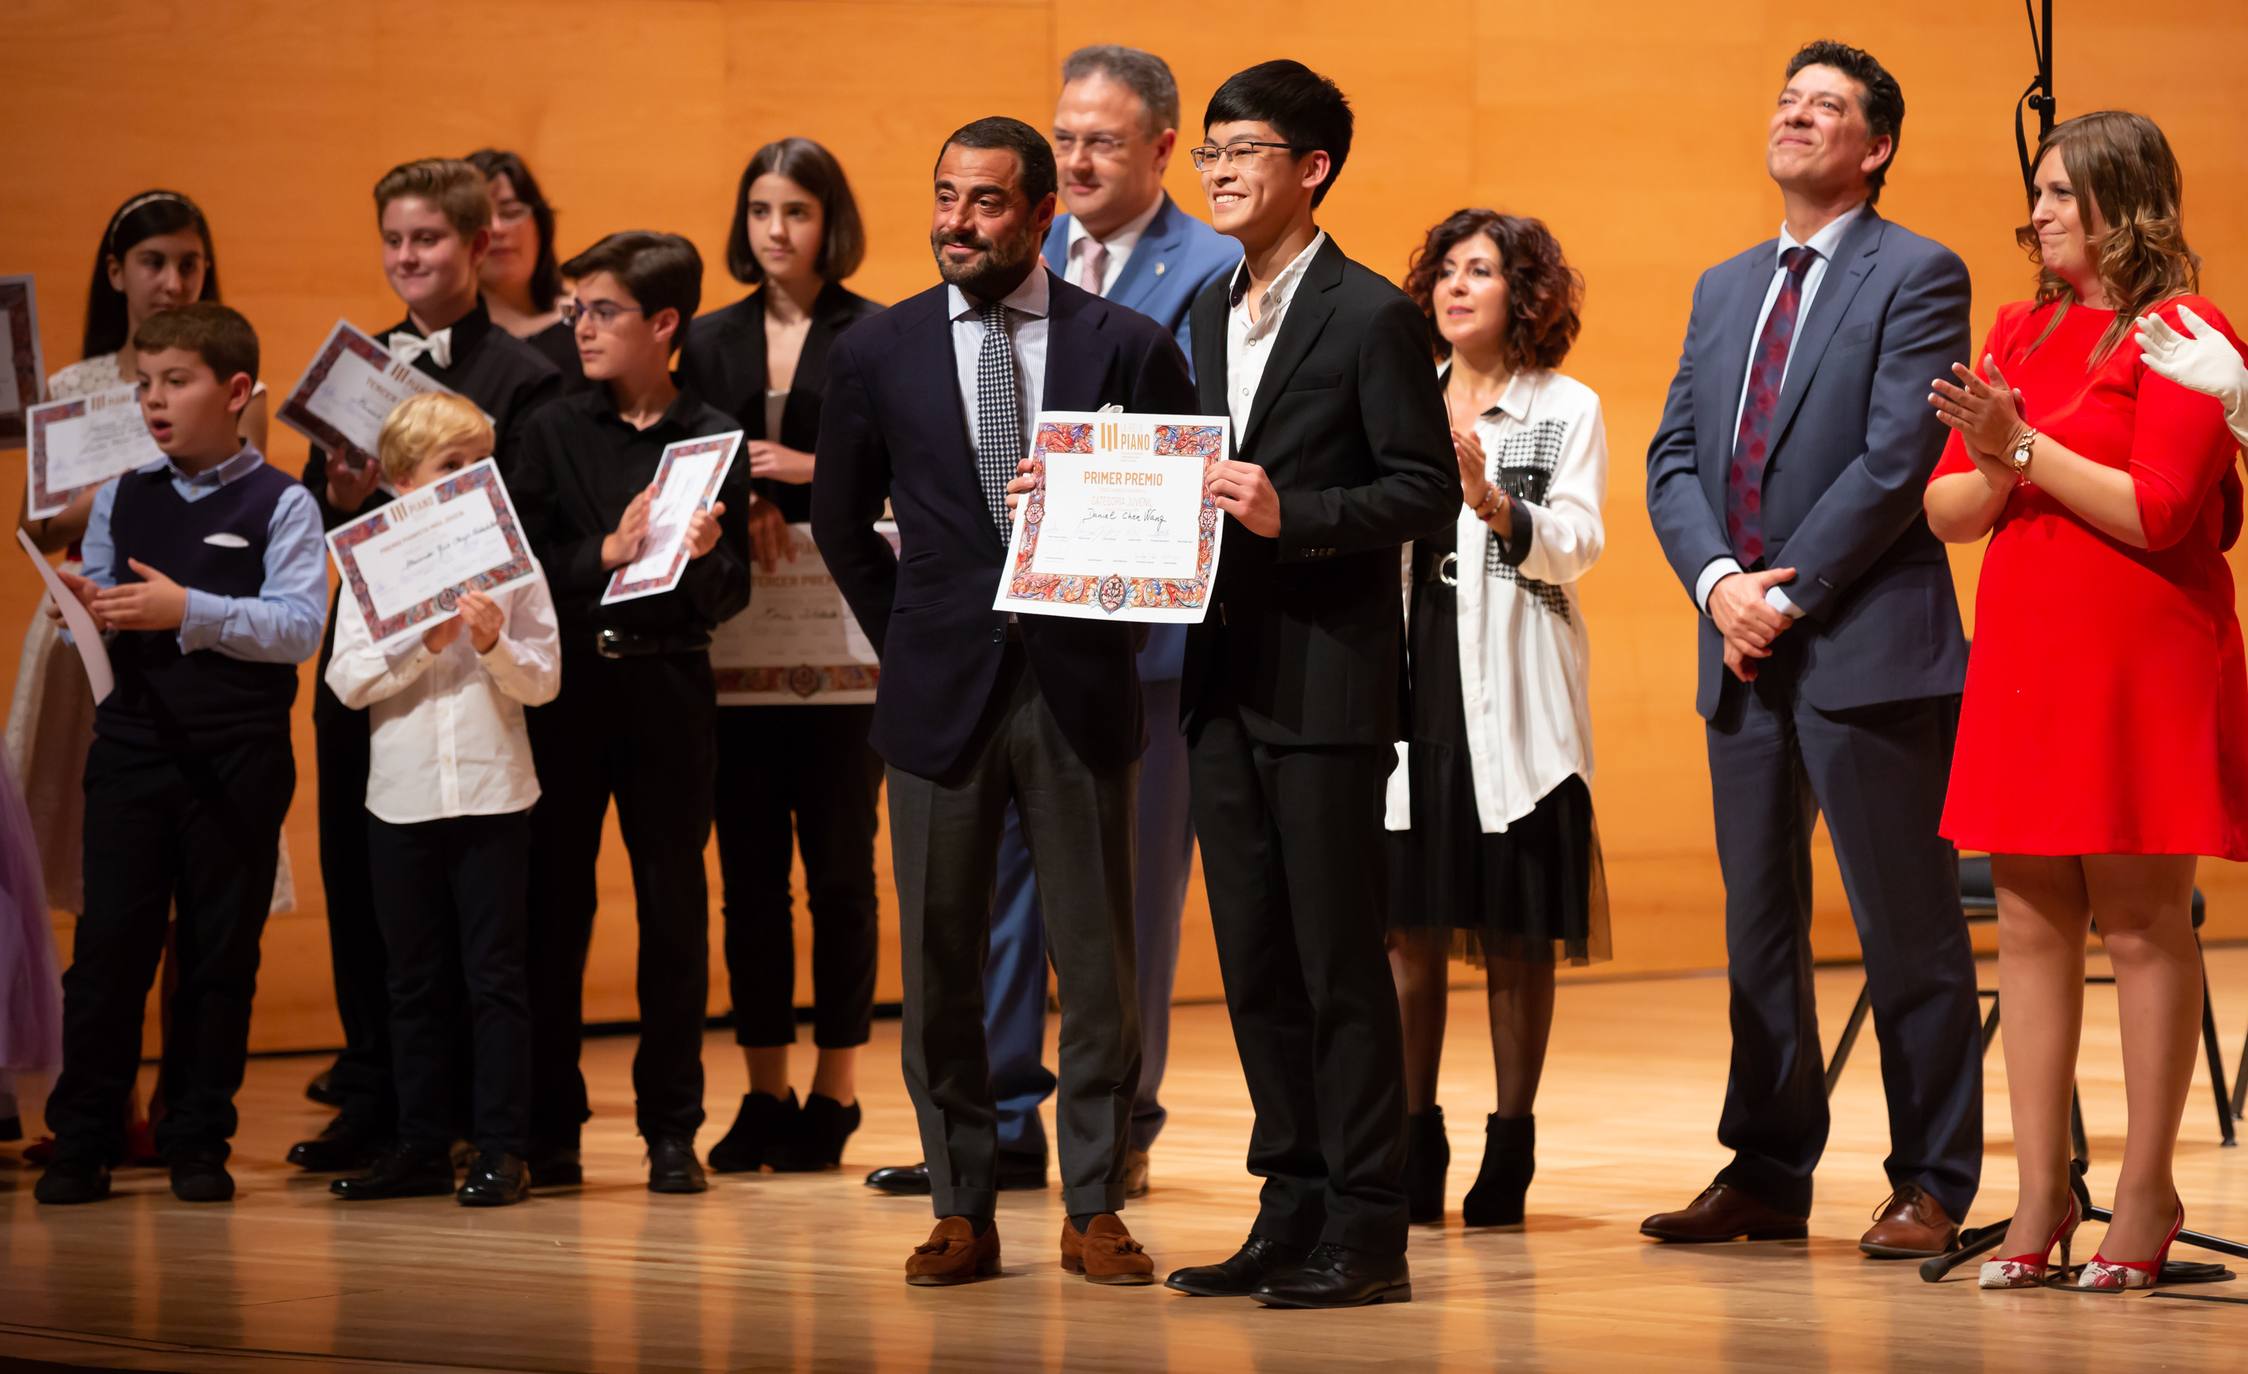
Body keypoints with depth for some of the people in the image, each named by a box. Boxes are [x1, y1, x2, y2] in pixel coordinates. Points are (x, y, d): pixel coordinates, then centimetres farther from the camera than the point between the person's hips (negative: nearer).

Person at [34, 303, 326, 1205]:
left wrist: (191, 611, -22)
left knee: (221, 950, 4)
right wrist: (85, 612, -8)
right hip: (133, 740, 3)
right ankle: (81, 1142, 5)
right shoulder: (120, 501, 12)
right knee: (108, 940, -1)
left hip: (237, 756, -3)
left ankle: (197, 1142, 13)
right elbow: (99, 611, 16)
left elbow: (298, 627, -12)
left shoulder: (279, 506, -2)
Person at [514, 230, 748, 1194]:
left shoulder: (714, 439, 2)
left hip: (668, 687, -1)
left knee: (674, 905, 2)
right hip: (565, 683, 1)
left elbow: (731, 595, 1)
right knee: (554, 902, 3)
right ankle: (549, 1127, 10)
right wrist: (608, 553, -15)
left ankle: (672, 1128, 10)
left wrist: (701, 557, -20)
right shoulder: (553, 431, 5)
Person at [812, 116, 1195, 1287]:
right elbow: (841, 520, 14)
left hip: (1081, 691, -1)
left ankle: (1094, 1211, 11)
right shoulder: (877, 354, 3)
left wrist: (1113, 612, -1)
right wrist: (908, 642, 10)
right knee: (938, 965, 3)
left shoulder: (1127, 347, -1)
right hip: (941, 694, 1)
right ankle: (962, 1212, 11)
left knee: (1098, 961, 3)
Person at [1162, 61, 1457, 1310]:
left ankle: (1366, 1232, 0)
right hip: (1225, 677, 8)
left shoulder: (1373, 315, -8)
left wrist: (1293, 515, -22)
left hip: (1327, 679, -8)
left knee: (1340, 960, -5)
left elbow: (1428, 489, -12)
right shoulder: (1210, 315, 15)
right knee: (1255, 960, 10)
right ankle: (1293, 1210, 17)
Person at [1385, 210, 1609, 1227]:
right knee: (1409, 919, 2)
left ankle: (1510, 1146, 7)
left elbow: (1577, 547, -8)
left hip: (1516, 696, -3)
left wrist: (1491, 499, -24)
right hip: (1411, 683, 3)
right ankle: (1413, 1145, 8)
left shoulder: (1568, 410, 3)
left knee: (1517, 930, 0)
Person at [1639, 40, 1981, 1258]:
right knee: (1757, 927, 10)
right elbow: (1673, 458, 12)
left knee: (1907, 929, -2)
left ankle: (1931, 1186, 4)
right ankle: (1767, 1173, 17)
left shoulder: (1917, 277, -3)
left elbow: (1897, 459, -13)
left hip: (1867, 649, -7)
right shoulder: (1724, 288, 18)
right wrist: (1719, 580, -6)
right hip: (1745, 653, 7)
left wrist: (1792, 595, -14)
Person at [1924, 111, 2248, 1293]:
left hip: (2139, 662, -7)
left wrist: (2028, 446, -12)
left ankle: (2146, 1193, 3)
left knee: (2142, 921, -2)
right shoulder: (2022, 333, 15)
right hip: (2022, 659, 7)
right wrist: (1993, 468, -8)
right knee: (2029, 922, 5)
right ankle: (2039, 1197, 8)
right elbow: (1944, 512, 12)